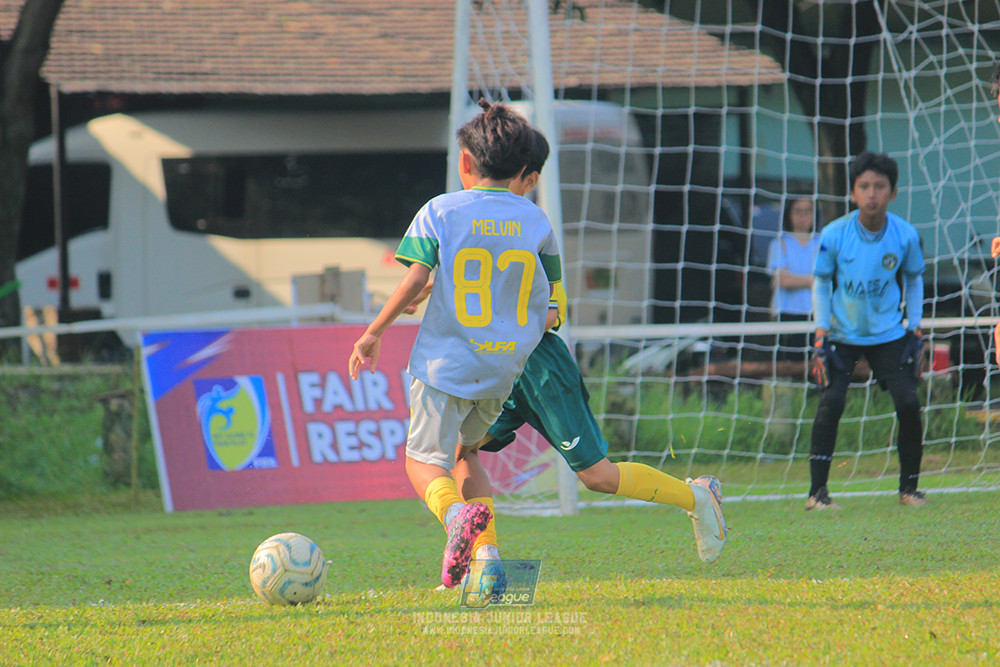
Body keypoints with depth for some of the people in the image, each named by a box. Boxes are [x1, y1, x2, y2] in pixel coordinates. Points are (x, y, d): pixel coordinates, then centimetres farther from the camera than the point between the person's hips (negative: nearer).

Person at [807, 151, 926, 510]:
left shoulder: (905, 235, -12)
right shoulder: (834, 234, -15)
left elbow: (914, 280, 6)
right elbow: (821, 283, -1)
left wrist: (914, 329, 2)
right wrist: (821, 333, -8)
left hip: (889, 334, 1)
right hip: (842, 334, -1)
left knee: (908, 403, -9)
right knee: (831, 402, -17)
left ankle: (909, 488, 8)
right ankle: (817, 492, -10)